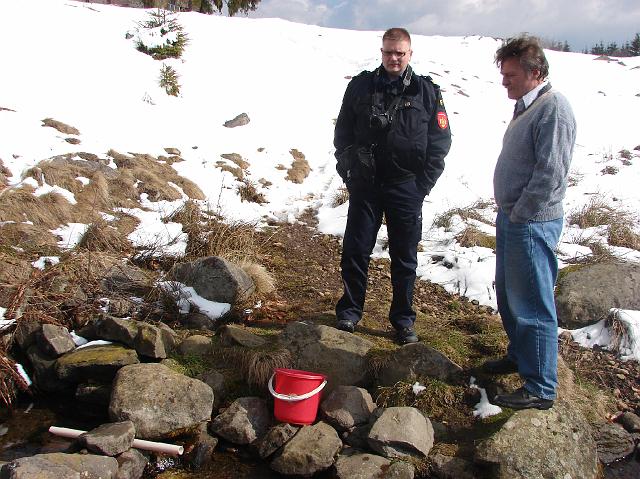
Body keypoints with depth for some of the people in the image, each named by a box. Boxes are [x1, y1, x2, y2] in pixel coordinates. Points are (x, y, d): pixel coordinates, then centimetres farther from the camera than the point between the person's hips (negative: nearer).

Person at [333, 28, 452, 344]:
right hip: (365, 185, 1)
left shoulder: (427, 92, 1)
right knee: (355, 252, 4)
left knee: (404, 258, 8)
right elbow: (342, 133, 9)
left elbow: (440, 141, 2)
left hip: (406, 188, -1)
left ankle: (403, 319, 23)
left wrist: (423, 184, -4)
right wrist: (349, 171, 0)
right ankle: (349, 312, 22)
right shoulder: (360, 86, 4)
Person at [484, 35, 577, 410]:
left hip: (533, 224, -10)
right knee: (508, 295, 21)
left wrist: (520, 215, -15)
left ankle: (541, 389, 9)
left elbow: (550, 174, -23)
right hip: (512, 217, 10)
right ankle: (520, 355, 40)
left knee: (533, 306, -3)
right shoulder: (527, 106, 13)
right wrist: (508, 214, 13)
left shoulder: (554, 109, -18)